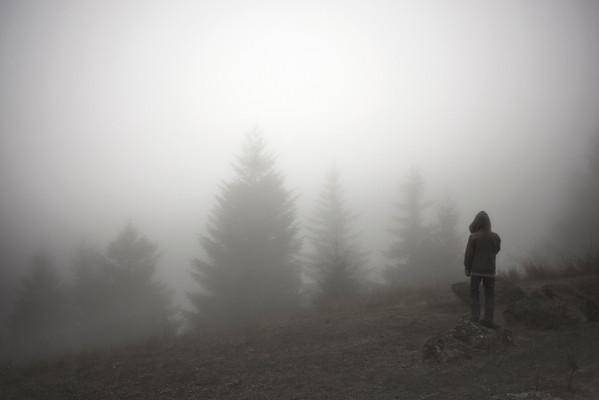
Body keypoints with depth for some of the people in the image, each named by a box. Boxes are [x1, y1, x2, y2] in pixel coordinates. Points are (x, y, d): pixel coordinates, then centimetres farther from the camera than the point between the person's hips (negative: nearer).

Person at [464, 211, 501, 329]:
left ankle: (475, 317, 5)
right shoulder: (495, 237, -2)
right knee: (490, 295, 9)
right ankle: (488, 319, 0)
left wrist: (467, 269, 2)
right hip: (490, 270, 2)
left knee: (475, 293, 11)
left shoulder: (473, 237, -12)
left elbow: (468, 254, -9)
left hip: (476, 270, -2)